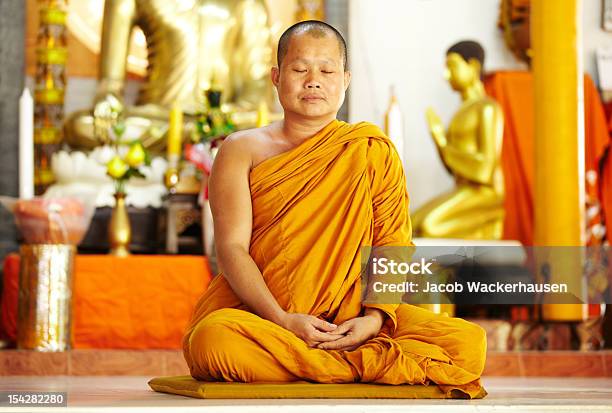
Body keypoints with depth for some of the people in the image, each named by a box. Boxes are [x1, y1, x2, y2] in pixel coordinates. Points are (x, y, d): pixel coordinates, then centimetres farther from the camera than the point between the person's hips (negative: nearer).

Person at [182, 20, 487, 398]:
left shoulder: (373, 151, 12)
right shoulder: (243, 151, 9)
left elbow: (392, 245, 4)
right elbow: (232, 247, -2)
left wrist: (375, 318, -15)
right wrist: (282, 320, -18)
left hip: (350, 319, 1)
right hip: (262, 317, -1)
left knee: (470, 343, -21)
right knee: (210, 340, -38)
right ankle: (368, 365, -24)